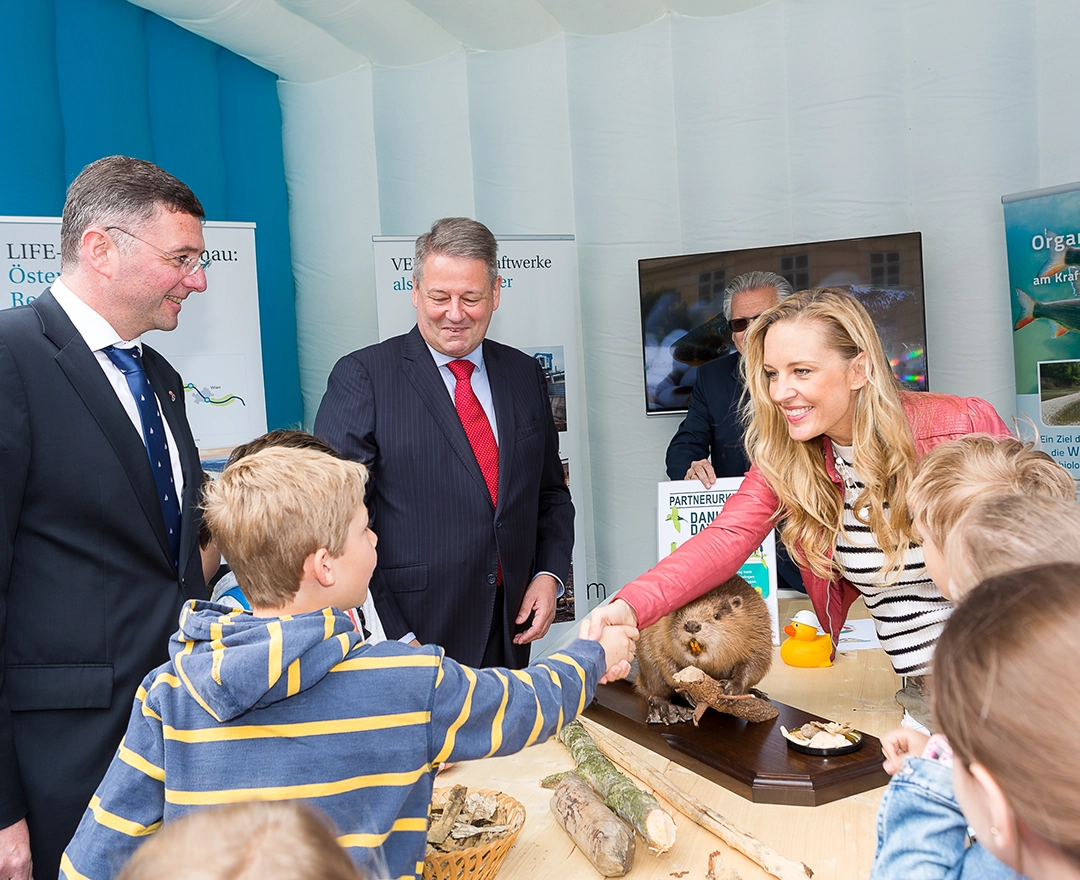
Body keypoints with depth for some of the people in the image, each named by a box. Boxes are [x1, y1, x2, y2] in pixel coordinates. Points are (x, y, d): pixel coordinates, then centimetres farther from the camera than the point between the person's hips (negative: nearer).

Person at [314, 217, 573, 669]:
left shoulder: (524, 373, 8)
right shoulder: (362, 377, -7)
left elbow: (551, 491, 16)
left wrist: (549, 575, 1)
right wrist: (377, 635, -19)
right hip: (411, 628, -4)